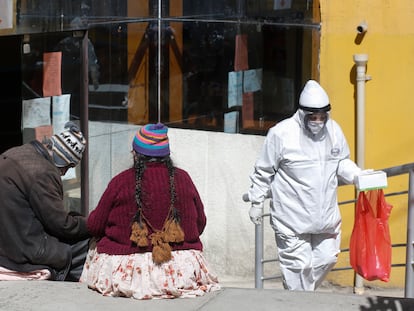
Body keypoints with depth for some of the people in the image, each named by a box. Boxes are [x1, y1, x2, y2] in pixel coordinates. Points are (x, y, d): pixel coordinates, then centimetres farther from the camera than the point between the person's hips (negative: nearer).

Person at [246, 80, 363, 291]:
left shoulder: (334, 131, 3)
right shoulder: (281, 133, -13)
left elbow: (342, 163, 17)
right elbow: (264, 171, -3)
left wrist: (359, 176, -2)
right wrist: (256, 201, 2)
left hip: (326, 215, 6)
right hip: (292, 217, -5)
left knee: (327, 258, 10)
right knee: (299, 264, -5)